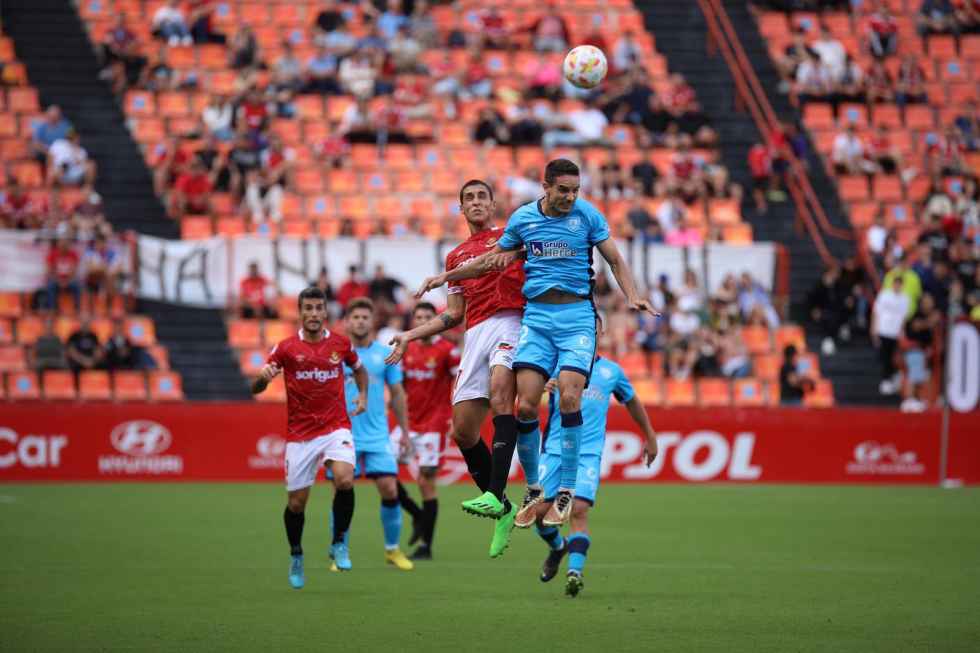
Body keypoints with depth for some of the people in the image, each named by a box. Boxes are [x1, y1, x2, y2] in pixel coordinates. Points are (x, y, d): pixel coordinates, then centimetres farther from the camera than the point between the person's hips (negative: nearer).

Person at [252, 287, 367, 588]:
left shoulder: (340, 344, 3)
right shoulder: (286, 348, -3)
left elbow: (358, 369, 24)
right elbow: (255, 389, -1)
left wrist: (363, 394, 5)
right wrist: (264, 376, -24)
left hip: (336, 427, 0)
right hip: (299, 435, 0)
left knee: (344, 480, -26)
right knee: (296, 502, 2)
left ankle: (339, 544, -5)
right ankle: (296, 557, 28)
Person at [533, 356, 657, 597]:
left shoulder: (611, 370, 13)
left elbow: (631, 401, 28)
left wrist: (650, 437, 34)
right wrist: (542, 387, -29)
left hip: (589, 452, -1)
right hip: (554, 448, 1)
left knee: (579, 509, -19)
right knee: (540, 510, -3)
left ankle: (575, 572, -23)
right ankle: (558, 547, 29)